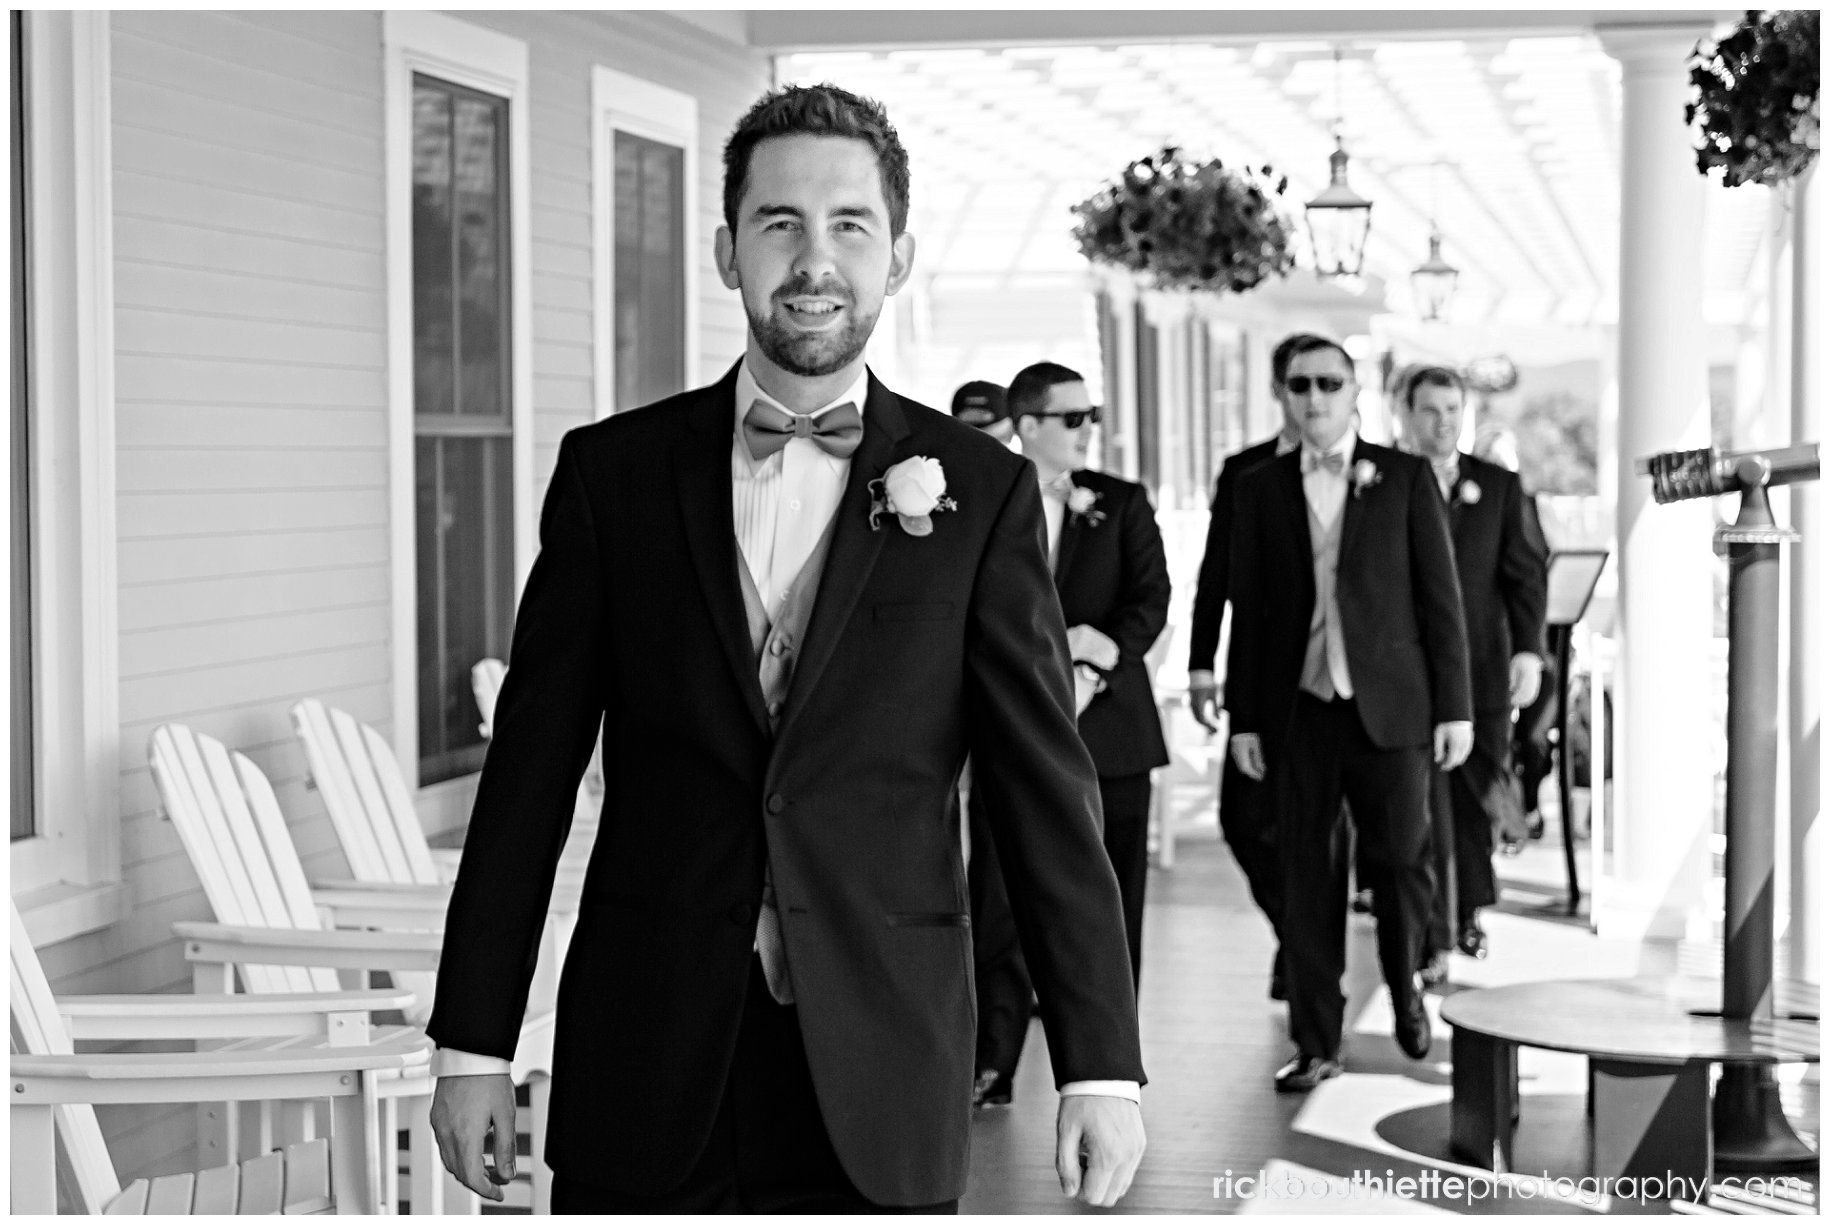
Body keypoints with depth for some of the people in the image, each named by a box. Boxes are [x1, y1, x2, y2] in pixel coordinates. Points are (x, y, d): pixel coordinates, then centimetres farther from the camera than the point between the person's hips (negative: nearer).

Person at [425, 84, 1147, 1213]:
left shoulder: (982, 492, 1)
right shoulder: (613, 471, 4)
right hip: (644, 1074, 1)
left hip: (882, 1086, -1)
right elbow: (533, 769, 5)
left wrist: (1102, 1066, -4)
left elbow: (1048, 791, 0)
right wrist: (473, 1042, 3)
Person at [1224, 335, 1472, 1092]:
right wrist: (1243, 718, 4)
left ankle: (1405, 987, 30)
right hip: (1300, 711, 1)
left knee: (1402, 861, 2)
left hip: (1390, 707, -1)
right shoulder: (1260, 490, 7)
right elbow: (1246, 611, 8)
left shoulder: (1405, 478, 2)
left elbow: (1440, 597, 1)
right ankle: (1316, 1043, 10)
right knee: (1307, 879, 3)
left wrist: (1455, 706, -3)